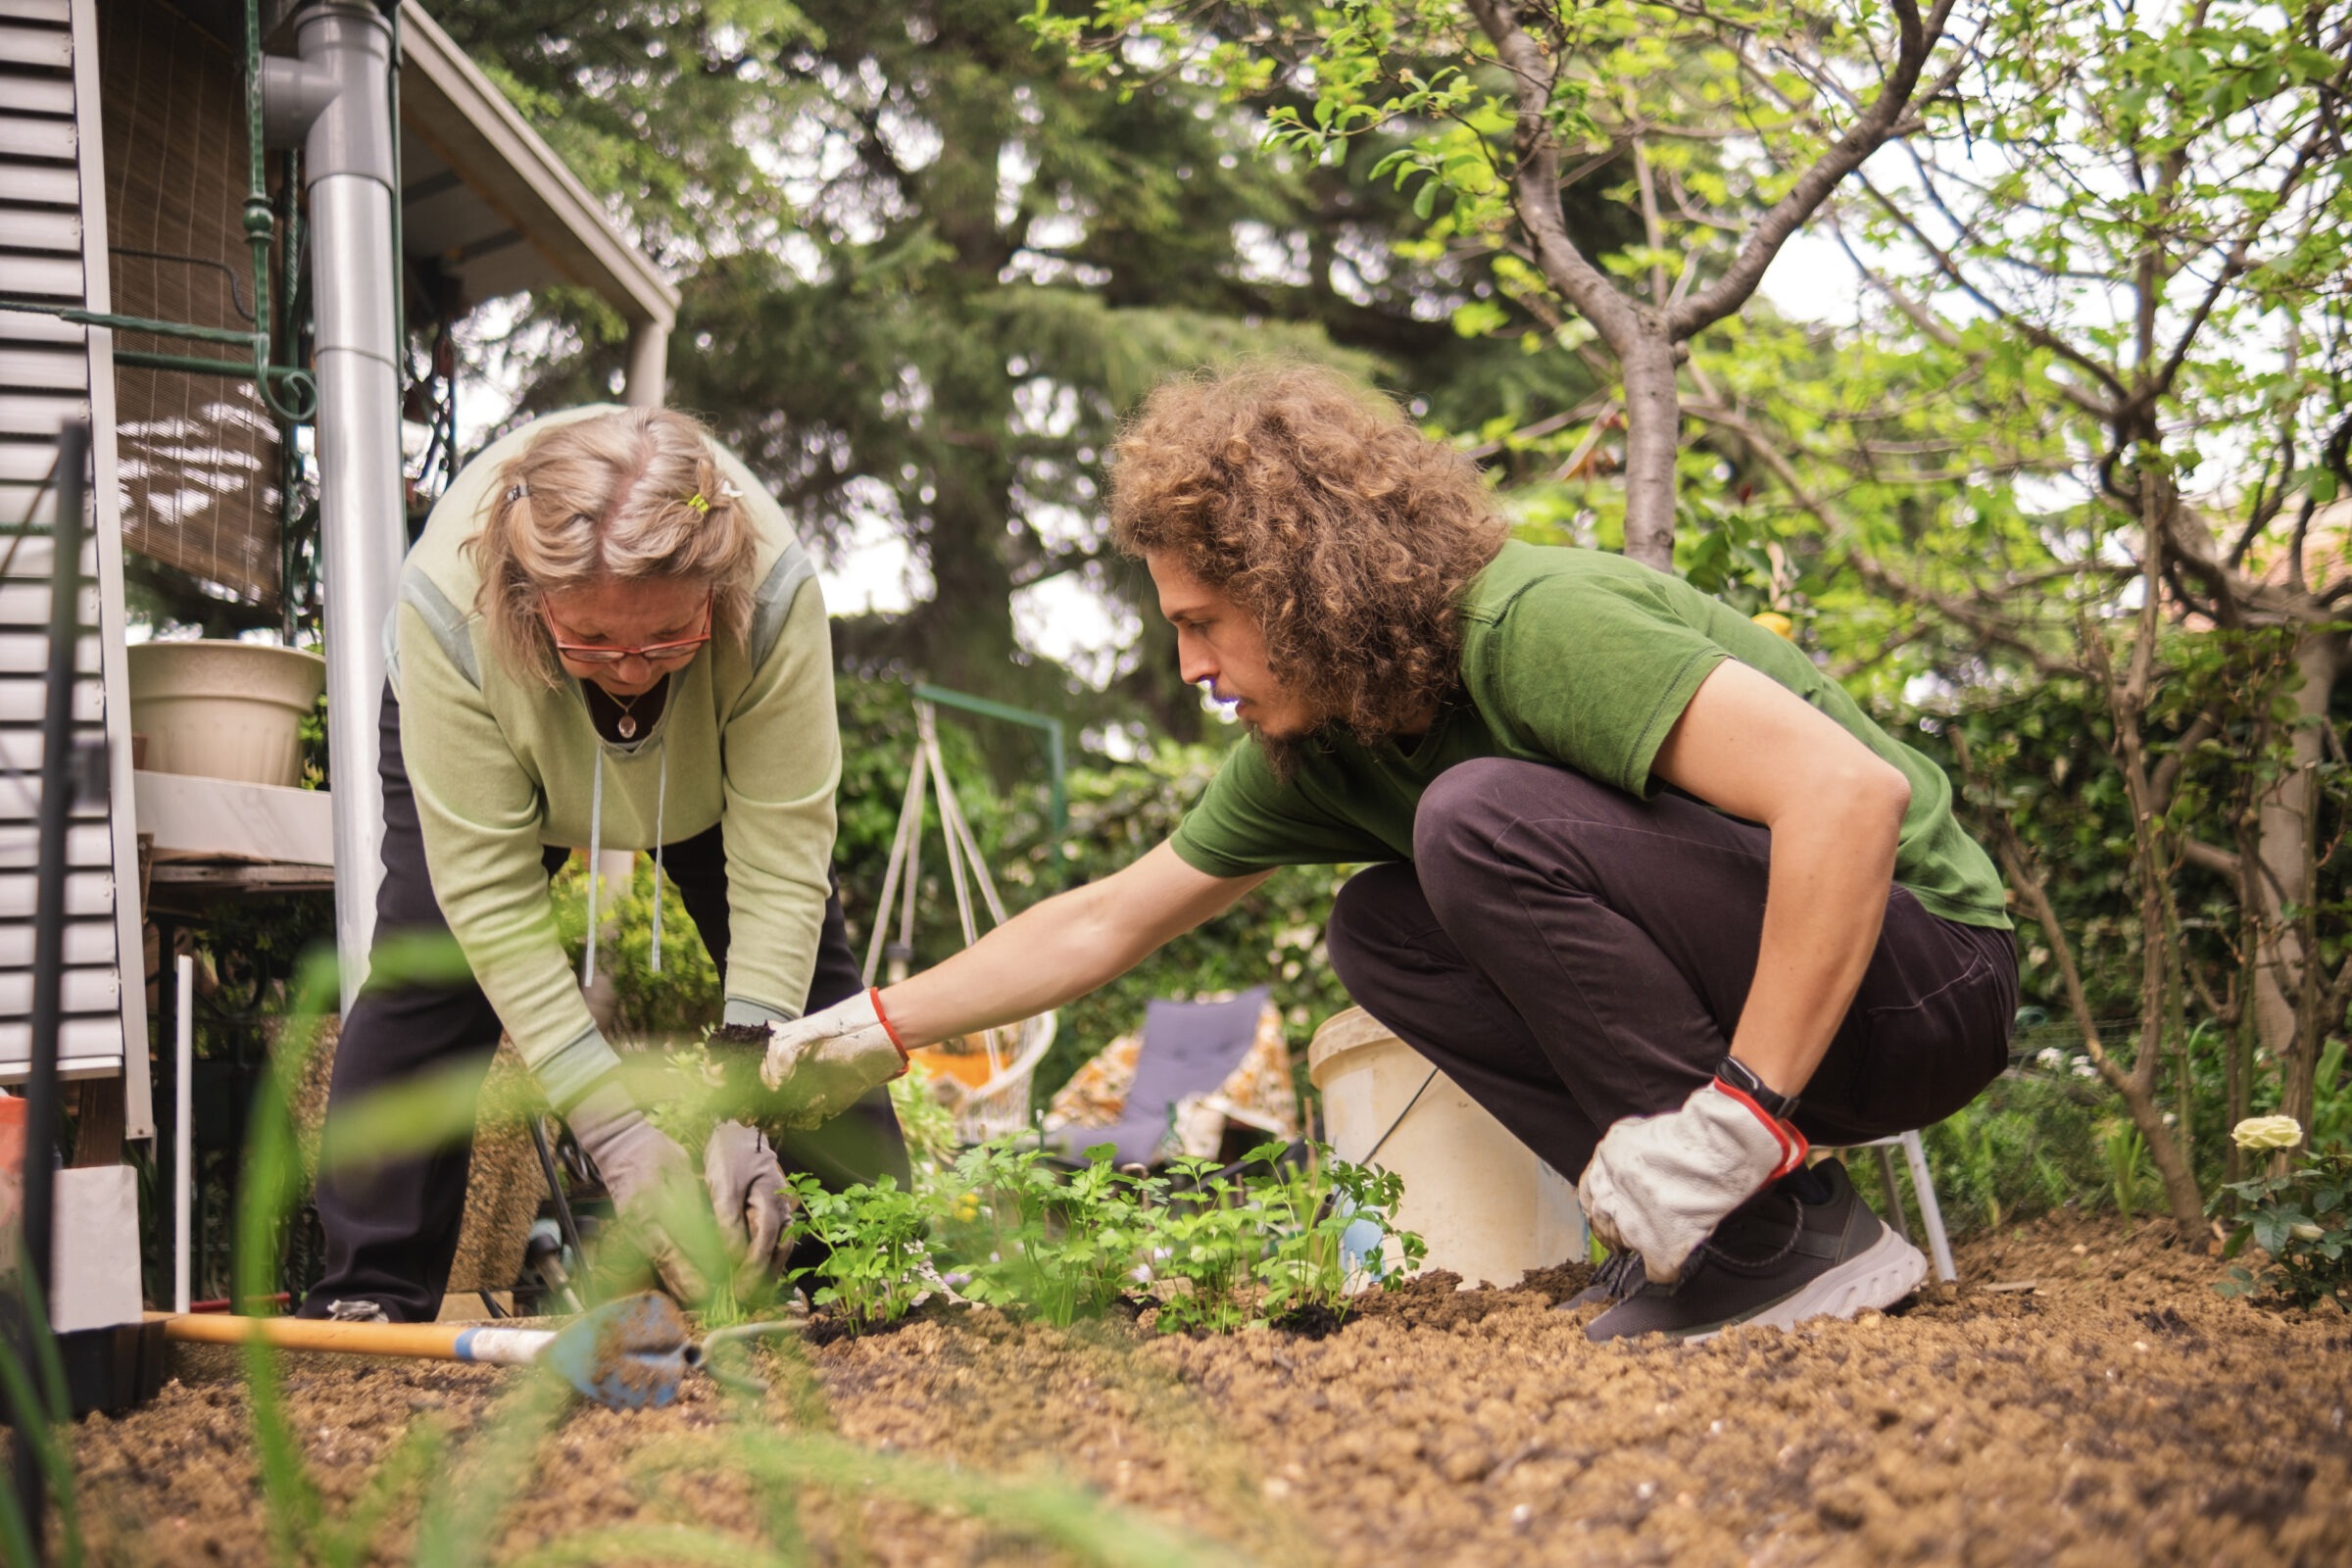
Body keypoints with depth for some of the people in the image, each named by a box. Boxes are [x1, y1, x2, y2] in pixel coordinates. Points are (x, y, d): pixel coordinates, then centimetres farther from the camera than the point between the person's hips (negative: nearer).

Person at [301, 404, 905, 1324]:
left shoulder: (774, 590, -43)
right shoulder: (449, 603, -43)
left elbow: (782, 865, -36)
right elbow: (491, 894, -37)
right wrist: (615, 1129, -41)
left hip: (711, 758, 1)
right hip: (480, 730, 0)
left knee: (799, 962, -6)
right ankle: (367, 1297, -5)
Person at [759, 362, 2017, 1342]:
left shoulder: (1534, 624, -23)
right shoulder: (1320, 743, 3)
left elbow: (1852, 789, -33)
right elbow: (1110, 921, 14)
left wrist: (1734, 1121, -34)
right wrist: (873, 1030, 13)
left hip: (1928, 967, -8)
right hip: (1746, 997, 8)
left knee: (1484, 817, -25)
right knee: (1380, 930, 2)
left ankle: (1793, 1234, -19)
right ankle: (1680, 1230, -2)